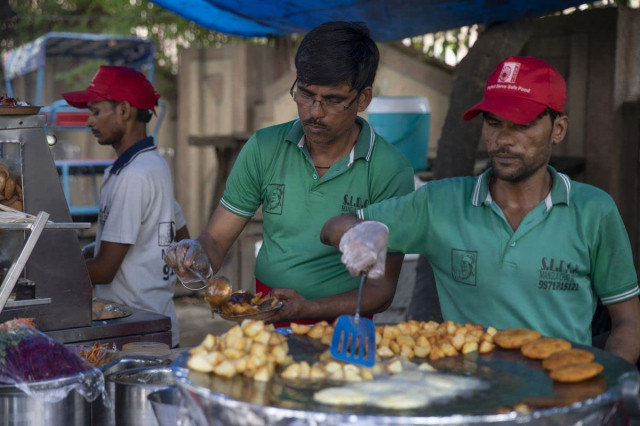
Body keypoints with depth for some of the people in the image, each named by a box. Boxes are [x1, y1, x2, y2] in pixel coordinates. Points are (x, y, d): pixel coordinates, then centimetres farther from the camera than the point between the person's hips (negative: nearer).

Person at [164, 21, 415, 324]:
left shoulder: (390, 172, -7)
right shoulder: (264, 148, 4)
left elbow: (382, 289, -6)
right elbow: (216, 240, 9)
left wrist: (308, 309, -21)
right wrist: (198, 257, -15)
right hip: (266, 332, 3)